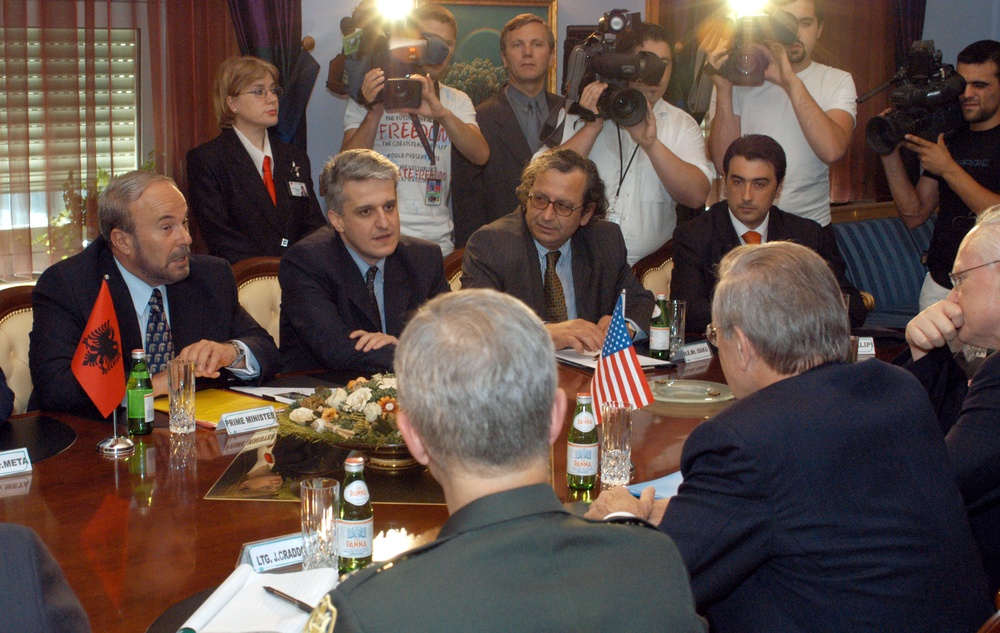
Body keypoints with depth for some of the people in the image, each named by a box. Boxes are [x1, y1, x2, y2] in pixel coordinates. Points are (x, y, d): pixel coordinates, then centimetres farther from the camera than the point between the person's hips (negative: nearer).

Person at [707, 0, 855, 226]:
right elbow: (723, 163, -5)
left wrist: (791, 83, -18)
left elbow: (833, 151, -15)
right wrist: (723, 90, -13)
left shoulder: (837, 81, 5)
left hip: (810, 224, 0)